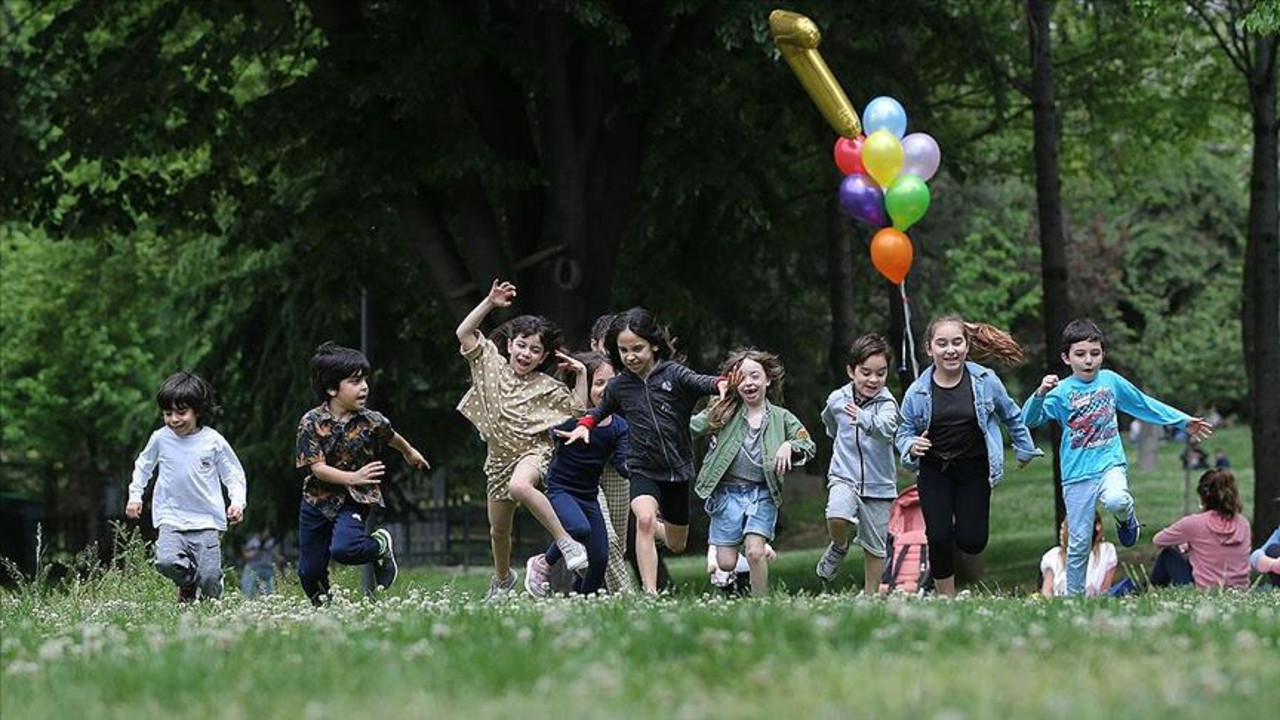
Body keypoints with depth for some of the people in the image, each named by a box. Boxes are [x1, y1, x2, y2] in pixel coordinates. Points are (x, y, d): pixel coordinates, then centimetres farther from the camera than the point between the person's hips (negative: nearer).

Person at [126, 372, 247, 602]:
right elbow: (143, 465, 22)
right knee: (166, 562, -25)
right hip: (171, 518, 1)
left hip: (207, 522, -1)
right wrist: (135, 495, 16)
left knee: (210, 577, -15)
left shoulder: (213, 441, -2)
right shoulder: (160, 439, 2)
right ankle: (188, 584, 10)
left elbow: (234, 474, 8)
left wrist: (237, 502, -7)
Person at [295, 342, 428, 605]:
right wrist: (352, 478, -31)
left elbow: (392, 437, 15)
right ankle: (321, 605, 36)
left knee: (344, 548, -30)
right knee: (310, 571, 7)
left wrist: (410, 453, 34)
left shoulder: (371, 421, -10)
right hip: (317, 499, 1)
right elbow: (316, 467, -18)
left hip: (354, 500, -1)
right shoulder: (311, 422, -13)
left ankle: (381, 546, 2)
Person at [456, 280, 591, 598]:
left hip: (535, 450, -4)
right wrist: (489, 303, -10)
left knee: (519, 486, -41)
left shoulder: (546, 387, -3)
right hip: (500, 456, 4)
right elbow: (464, 333, -2)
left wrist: (581, 375, -9)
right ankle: (503, 577, 45)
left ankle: (567, 543, -35)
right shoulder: (492, 365, 2)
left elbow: (578, 410, 1)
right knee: (498, 529, 16)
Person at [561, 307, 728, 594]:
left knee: (676, 545, 15)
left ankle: (658, 528, 53)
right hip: (643, 470, 0)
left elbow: (697, 382, -27)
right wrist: (585, 424, 0)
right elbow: (601, 410, 20)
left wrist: (719, 383, -48)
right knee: (644, 518, -31)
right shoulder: (619, 386, 0)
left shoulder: (672, 373, -8)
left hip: (678, 470, 1)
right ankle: (650, 592, -31)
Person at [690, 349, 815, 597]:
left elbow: (809, 446, 8)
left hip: (763, 494, 0)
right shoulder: (725, 413, 3)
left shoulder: (781, 418, 6)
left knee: (755, 553, -17)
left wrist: (789, 446, -11)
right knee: (726, 564, 0)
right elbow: (693, 428, -6)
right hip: (727, 492, 0)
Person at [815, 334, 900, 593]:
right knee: (837, 517, -29)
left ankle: (871, 596, 25)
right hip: (844, 477, 1)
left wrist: (864, 419, -54)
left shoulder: (886, 403, -14)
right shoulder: (837, 399, -2)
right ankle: (839, 547, 4)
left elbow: (886, 428, -37)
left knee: (875, 547, 7)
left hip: (879, 484, -1)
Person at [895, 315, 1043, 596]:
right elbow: (903, 432, 2)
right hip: (934, 471, 0)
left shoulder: (985, 381, -9)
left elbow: (1011, 416, 9)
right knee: (939, 539, -10)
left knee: (972, 541, -5)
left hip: (974, 470, 0)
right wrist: (912, 447, -21)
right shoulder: (917, 392, -10)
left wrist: (1025, 449, 20)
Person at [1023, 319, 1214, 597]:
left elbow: (1145, 405, 19)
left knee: (1116, 501, -33)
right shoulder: (1061, 391, -5)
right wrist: (1040, 394, -35)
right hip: (1077, 473, -1)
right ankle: (1075, 597, 16)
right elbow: (1029, 420, -16)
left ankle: (1126, 517, 2)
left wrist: (1184, 421, 23)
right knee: (1078, 542, 1)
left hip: (1110, 463, 1)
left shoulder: (1110, 381, 5)